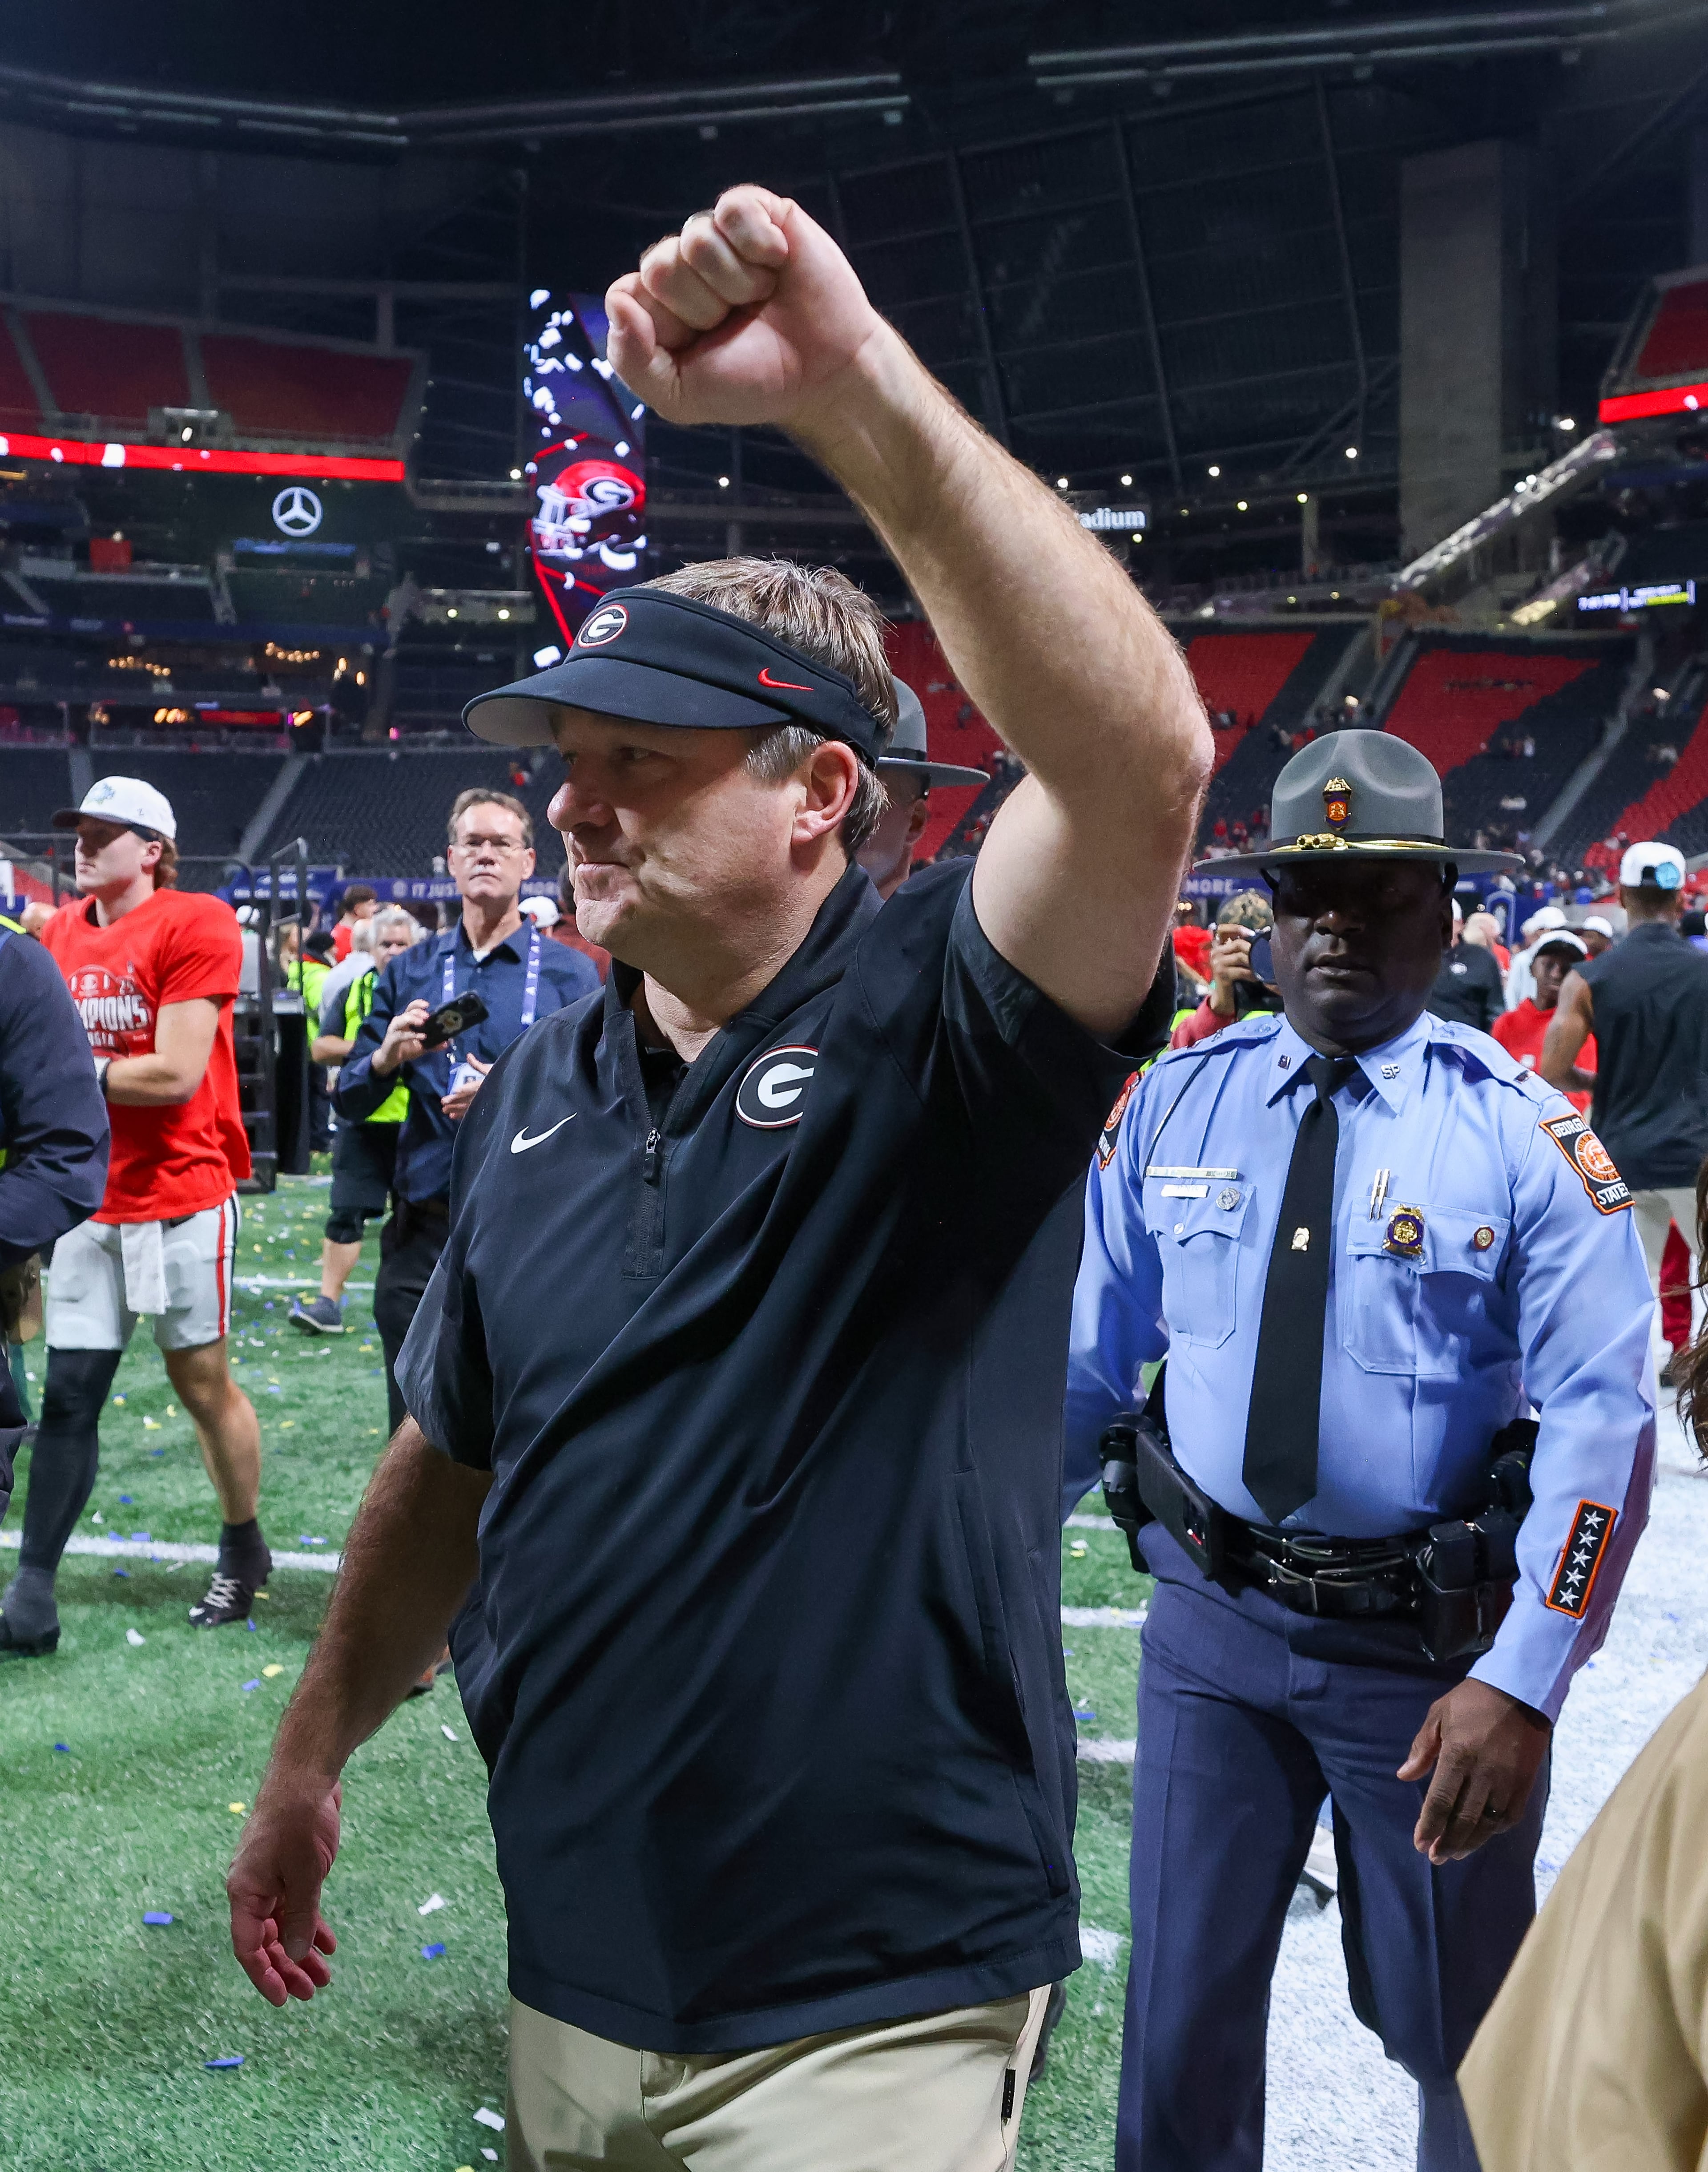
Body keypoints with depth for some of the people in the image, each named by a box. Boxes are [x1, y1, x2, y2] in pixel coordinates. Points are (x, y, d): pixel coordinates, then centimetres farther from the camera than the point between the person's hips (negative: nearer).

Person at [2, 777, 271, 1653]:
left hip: (181, 1196, -5)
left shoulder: (195, 925, -11)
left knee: (202, 1381, 6)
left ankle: (244, 1548, 26)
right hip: (91, 1200, 5)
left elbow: (175, 1074, -17)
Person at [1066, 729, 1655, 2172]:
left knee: (1457, 2028, 16)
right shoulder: (1177, 1103, 0)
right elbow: (1084, 1354, 5)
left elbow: (1603, 1419, -14)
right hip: (1212, 1620, 2)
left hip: (1432, 1646, -2)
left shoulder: (1520, 1132, -10)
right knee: (1181, 2011, 12)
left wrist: (1521, 1683, -20)